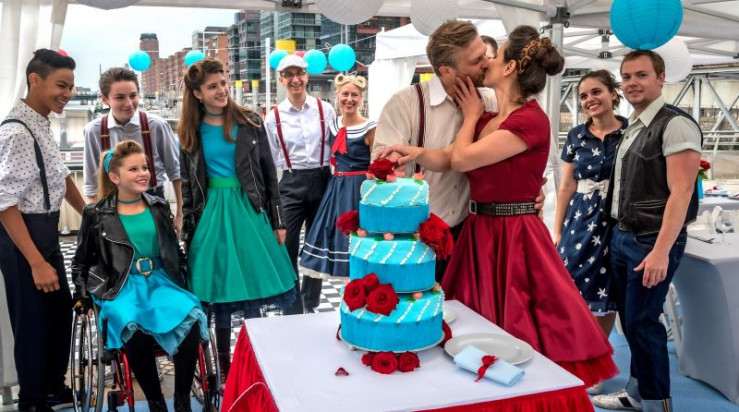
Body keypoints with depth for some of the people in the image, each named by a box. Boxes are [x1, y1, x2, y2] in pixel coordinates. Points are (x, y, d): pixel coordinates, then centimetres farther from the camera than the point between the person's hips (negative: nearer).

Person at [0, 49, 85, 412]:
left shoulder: (42, 125, 6)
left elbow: (60, 177, 18)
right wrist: (36, 263, -26)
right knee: (33, 321, 6)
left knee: (61, 310, 20)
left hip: (47, 230, 9)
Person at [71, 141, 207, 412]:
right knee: (135, 331, -36)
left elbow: (176, 253, 19)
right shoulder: (96, 215, 3)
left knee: (190, 321, -29)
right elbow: (81, 263, 13)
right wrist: (83, 296, 2)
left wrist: (187, 284, 8)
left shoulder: (159, 208, 11)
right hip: (121, 287, -2)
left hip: (160, 281, 2)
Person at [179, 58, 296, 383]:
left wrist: (277, 220, -1)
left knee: (253, 294, 4)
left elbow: (269, 173, 2)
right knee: (220, 295, 6)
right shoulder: (190, 133, 4)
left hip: (250, 210, -1)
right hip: (212, 214, 1)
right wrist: (188, 232, 8)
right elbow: (188, 185, 9)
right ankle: (225, 369, 20)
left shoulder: (249, 122, 0)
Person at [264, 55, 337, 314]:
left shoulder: (325, 110, 1)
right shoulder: (274, 116, 1)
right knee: (287, 247, -3)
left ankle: (309, 305, 34)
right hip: (291, 184, -1)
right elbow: (269, 158, 6)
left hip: (321, 180, 1)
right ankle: (292, 309, 15)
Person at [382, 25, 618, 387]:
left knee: (518, 337, 4)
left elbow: (462, 159, -14)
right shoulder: (488, 120, 11)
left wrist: (471, 115, 2)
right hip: (479, 231, 8)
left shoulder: (531, 120, -16)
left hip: (513, 236, -8)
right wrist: (419, 153, -18)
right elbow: (446, 159, 3)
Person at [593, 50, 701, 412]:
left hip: (652, 241, -8)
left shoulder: (675, 125, -13)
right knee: (629, 318, 15)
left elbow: (680, 192, -19)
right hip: (622, 235, 8)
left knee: (642, 321, -1)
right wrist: (620, 232, 10)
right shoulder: (631, 128, 13)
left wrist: (661, 251, -23)